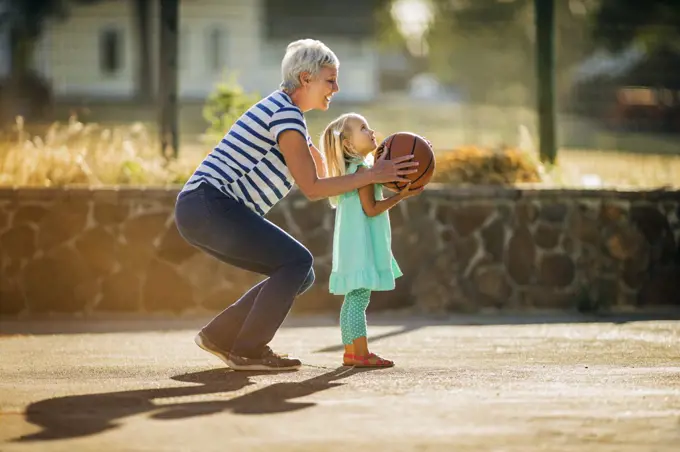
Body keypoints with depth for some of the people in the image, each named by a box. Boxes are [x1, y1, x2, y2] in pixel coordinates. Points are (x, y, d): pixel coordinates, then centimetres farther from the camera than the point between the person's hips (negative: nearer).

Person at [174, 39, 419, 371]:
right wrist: (371, 176, -12)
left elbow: (320, 174, 25)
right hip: (209, 204, -10)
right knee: (297, 261, -16)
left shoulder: (284, 111, 20)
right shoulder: (285, 114, -12)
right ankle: (249, 351, -11)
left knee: (301, 275, 7)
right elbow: (312, 188, -14)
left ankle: (219, 336, 12)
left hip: (201, 212, 10)